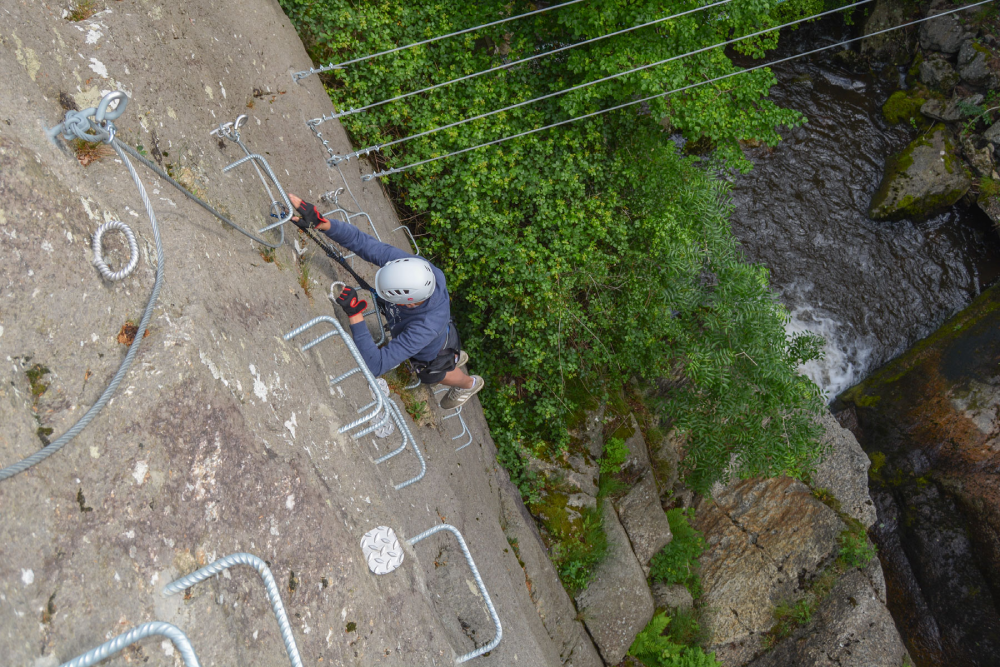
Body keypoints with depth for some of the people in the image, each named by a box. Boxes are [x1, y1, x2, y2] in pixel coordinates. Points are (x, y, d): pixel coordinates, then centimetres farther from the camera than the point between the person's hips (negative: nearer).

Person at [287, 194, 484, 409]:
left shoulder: (426, 327, -54)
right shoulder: (414, 265, -40)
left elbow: (375, 365, -54)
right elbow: (362, 241, -36)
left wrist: (354, 315, -59)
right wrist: (320, 222, -49)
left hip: (431, 355, -4)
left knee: (436, 376, 32)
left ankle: (469, 384, 66)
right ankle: (456, 356, 74)